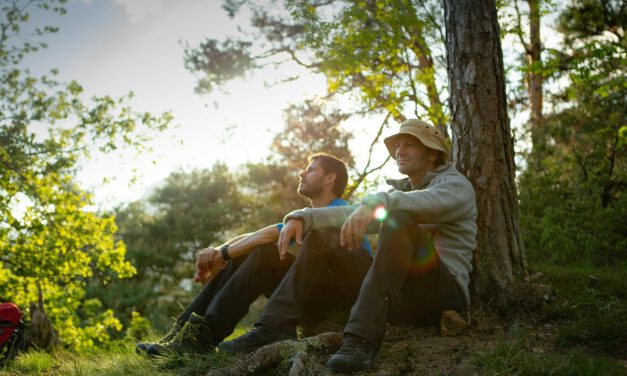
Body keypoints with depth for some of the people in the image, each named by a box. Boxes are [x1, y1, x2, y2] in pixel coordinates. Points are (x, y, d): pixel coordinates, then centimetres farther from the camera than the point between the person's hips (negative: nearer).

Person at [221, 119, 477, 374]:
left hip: (442, 292, -7)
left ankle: (363, 339, -41)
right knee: (323, 236, 3)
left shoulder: (456, 184, 0)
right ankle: (273, 327, -10)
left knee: (399, 221, -32)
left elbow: (428, 202, -25)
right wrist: (300, 217, -5)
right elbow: (351, 214, 13)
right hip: (400, 295, 7)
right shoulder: (400, 192, 22)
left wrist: (376, 202, -42)